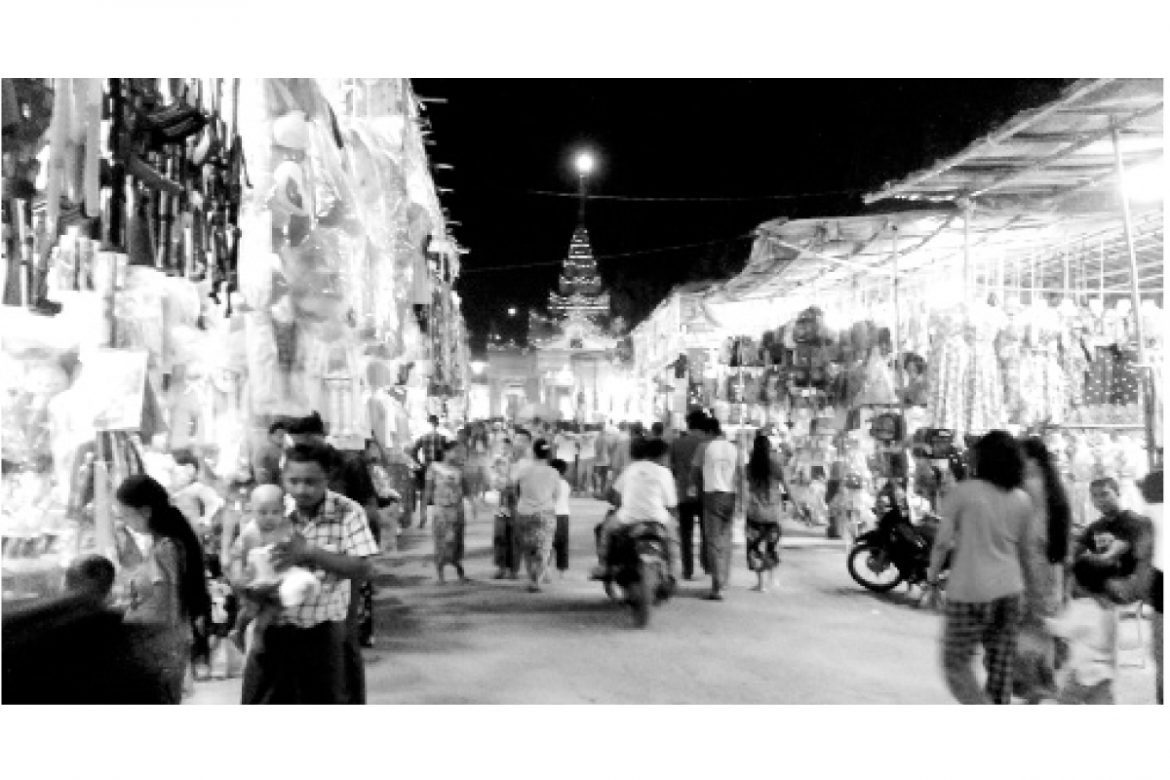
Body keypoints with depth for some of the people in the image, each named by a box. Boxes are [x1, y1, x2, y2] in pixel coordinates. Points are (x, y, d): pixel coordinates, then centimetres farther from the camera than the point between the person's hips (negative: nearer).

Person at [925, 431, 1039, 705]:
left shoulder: (962, 492, -9)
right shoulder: (1022, 500, 5)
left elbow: (943, 542, -9)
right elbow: (1026, 550, 13)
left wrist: (932, 573, 8)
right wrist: (1030, 584, 29)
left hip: (970, 590, -5)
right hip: (1009, 589, 5)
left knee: (955, 662, 5)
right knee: (1001, 666, 13)